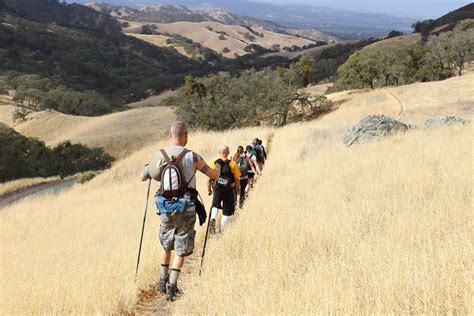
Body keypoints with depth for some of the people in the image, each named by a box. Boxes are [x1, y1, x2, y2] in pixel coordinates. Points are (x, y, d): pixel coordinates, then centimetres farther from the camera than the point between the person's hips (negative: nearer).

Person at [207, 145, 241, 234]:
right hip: (228, 190, -2)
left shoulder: (214, 163, -3)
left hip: (217, 189, 2)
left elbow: (209, 179, 1)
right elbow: (236, 179, -4)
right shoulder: (233, 164, -8)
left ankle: (213, 219, -2)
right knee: (227, 211, 12)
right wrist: (238, 190, 12)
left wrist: (209, 190, 17)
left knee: (215, 205, 24)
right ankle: (222, 229, 11)